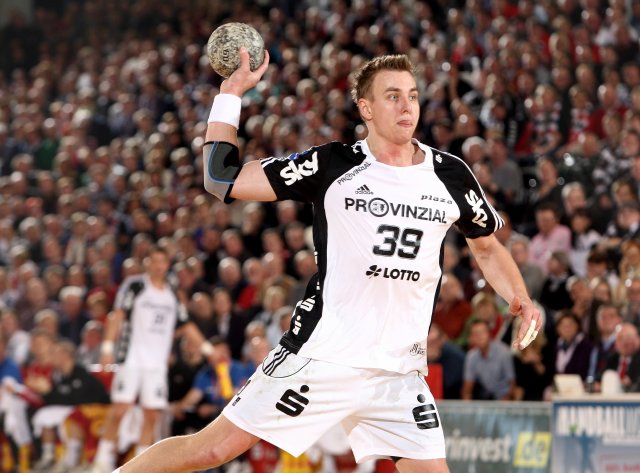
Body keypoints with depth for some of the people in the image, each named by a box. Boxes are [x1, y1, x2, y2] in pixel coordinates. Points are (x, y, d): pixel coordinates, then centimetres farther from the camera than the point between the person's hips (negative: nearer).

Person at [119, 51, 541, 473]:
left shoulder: (450, 175, 4)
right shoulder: (332, 165, -4)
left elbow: (487, 247, 20)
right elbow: (222, 178, -5)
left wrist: (519, 297, 2)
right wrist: (232, 92, -6)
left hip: (399, 371, 3)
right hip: (321, 355, -3)